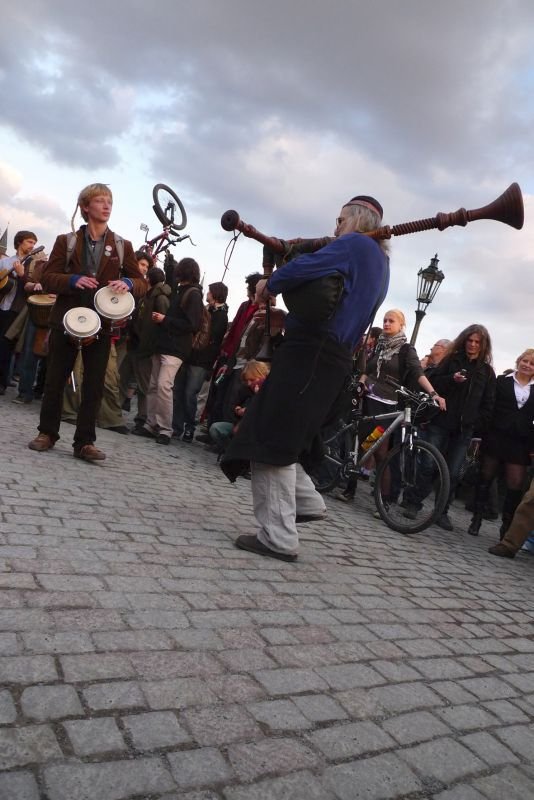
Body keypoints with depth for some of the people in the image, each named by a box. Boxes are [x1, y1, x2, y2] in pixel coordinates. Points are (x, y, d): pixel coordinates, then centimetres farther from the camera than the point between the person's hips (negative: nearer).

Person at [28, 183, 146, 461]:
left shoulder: (122, 246, 7)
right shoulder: (66, 241, 5)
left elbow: (141, 283, 5)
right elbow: (47, 278, 0)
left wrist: (127, 283, -18)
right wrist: (73, 280, -19)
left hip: (102, 322, 1)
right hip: (66, 319, 0)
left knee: (94, 385, 0)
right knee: (55, 379, 6)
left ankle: (85, 442, 7)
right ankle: (47, 432, 21)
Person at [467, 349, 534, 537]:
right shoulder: (502, 381, 4)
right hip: (496, 437, -1)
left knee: (516, 485, -1)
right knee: (486, 477, 6)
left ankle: (507, 525, 12)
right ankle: (477, 518, 16)